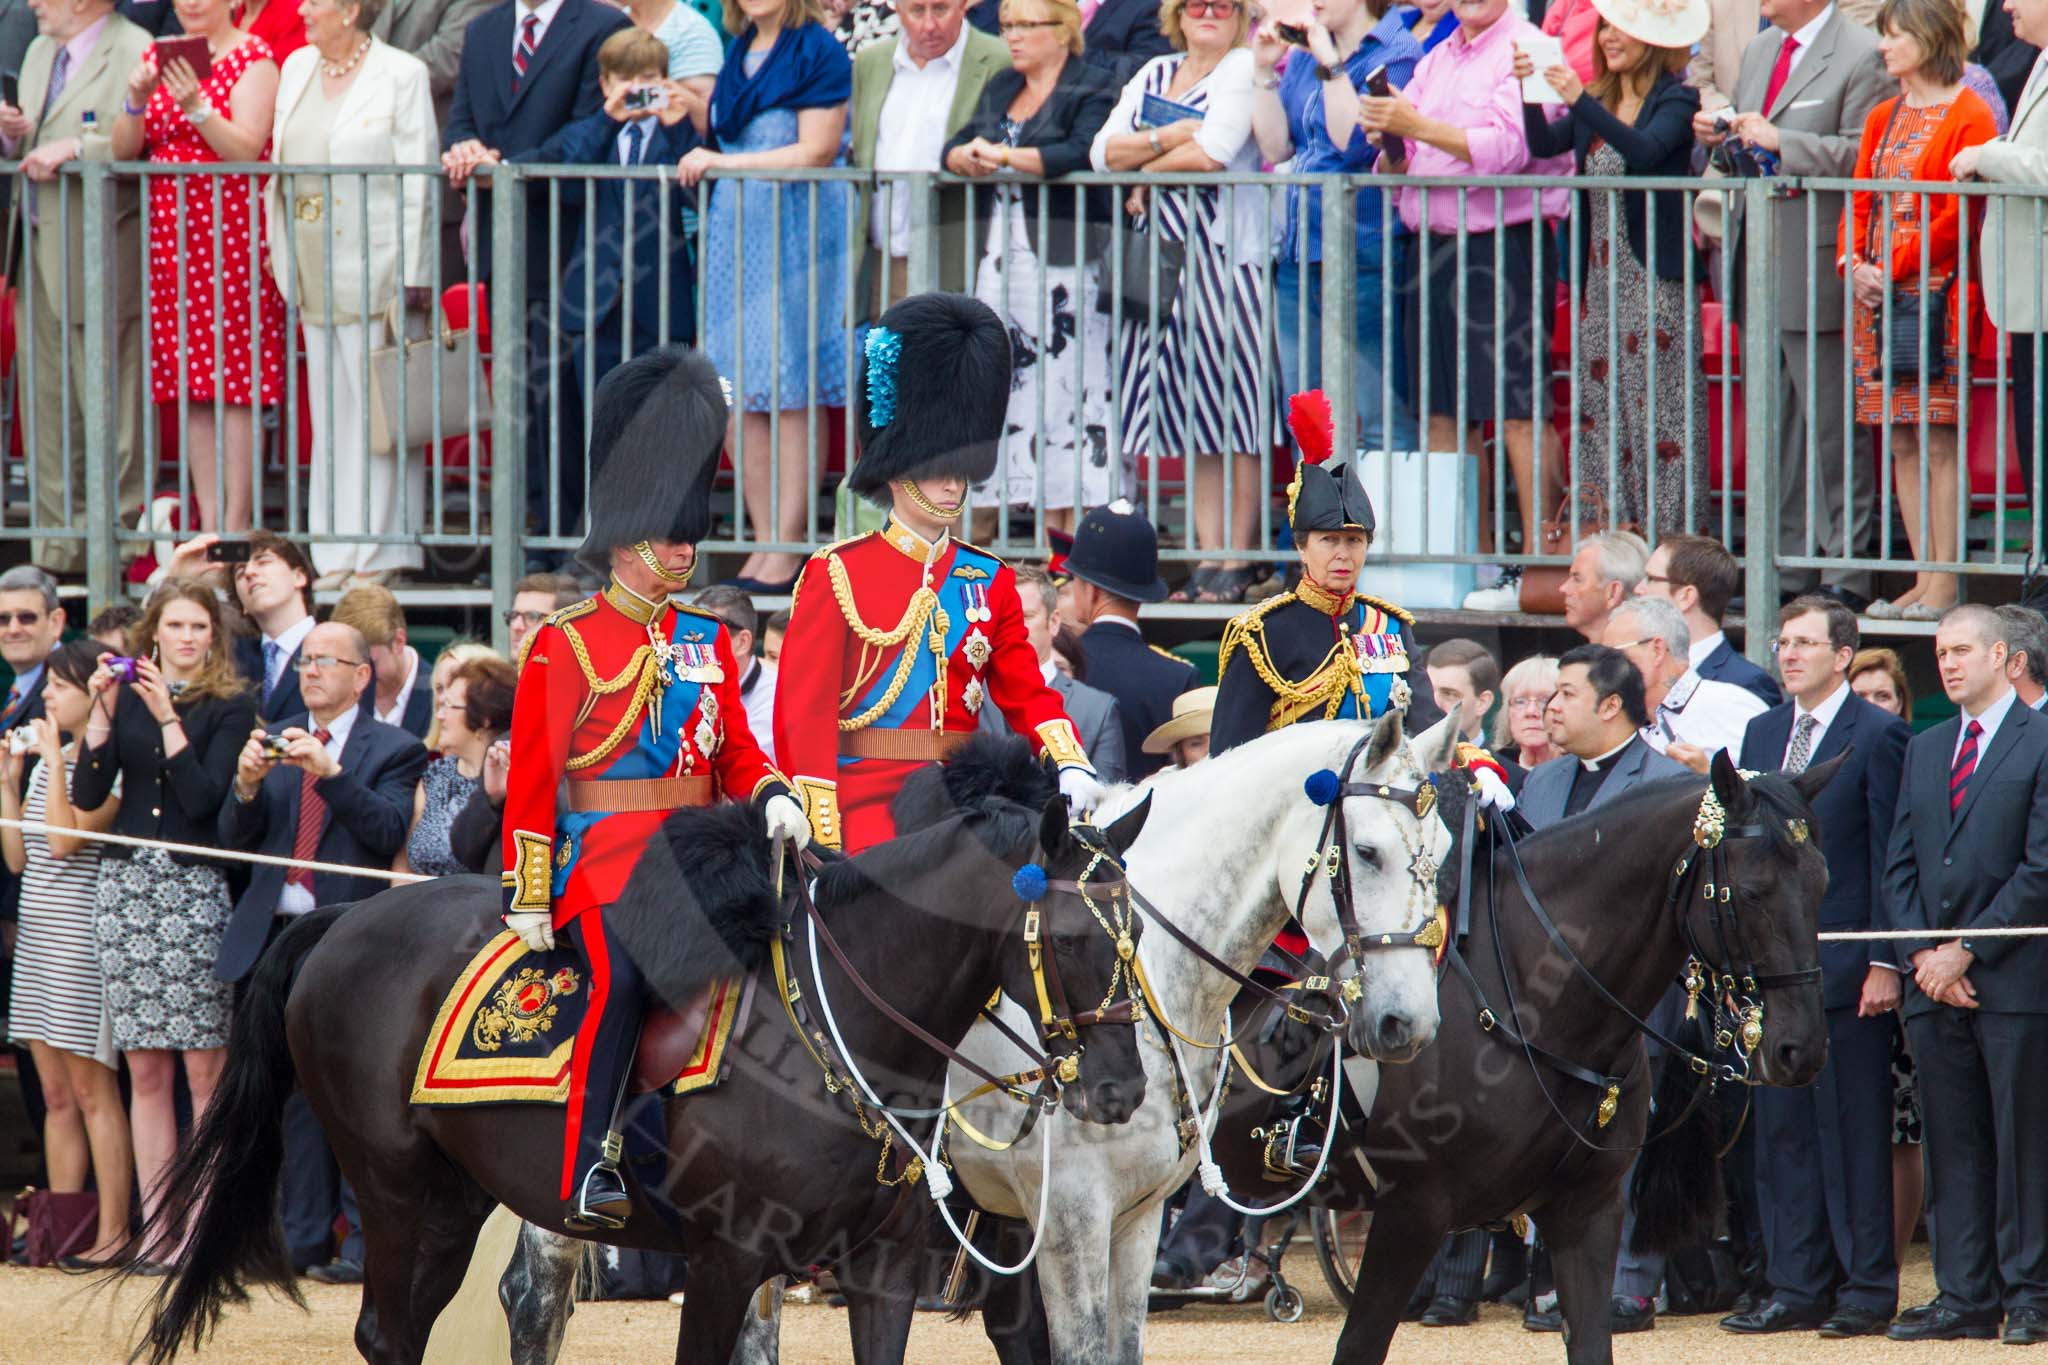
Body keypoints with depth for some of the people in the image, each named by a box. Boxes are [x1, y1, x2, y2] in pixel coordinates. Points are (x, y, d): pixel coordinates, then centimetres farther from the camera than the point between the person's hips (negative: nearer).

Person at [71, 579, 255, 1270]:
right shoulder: (126, 694, 11)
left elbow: (202, 798, -10)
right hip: (126, 882, 4)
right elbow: (88, 795, 3)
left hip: (194, 884, -4)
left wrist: (166, 717, -13)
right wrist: (103, 712, -7)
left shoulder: (231, 706, 1)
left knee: (204, 1067, -5)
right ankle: (156, 1223, 7)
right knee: (145, 1068, 4)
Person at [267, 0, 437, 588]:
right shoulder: (297, 67, 13)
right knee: (329, 413, 8)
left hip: (374, 268, -7)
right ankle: (337, 555, 12)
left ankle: (382, 553, 1)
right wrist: (276, 243, 13)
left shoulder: (402, 76, -7)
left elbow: (417, 181, -9)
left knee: (377, 409, -4)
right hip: (315, 273, 7)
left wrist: (412, 276, -13)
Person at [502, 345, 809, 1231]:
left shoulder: (707, 640, 16)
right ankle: (589, 1174, -29)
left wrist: (774, 798, -5)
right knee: (624, 976, -30)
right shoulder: (566, 644, 0)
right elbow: (533, 776, -2)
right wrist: (529, 896, -8)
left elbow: (735, 752, 18)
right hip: (602, 856, -6)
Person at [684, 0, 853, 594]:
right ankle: (763, 545, 7)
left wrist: (722, 163, -12)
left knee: (788, 393, -5)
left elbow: (815, 152, -13)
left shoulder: (817, 50, -7)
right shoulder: (740, 51, 14)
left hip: (796, 229, -7)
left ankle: (786, 552, -2)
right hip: (735, 230, 7)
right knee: (738, 392, 2)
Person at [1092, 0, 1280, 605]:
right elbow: (1104, 152, 8)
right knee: (1190, 418, 5)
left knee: (1233, 415, -6)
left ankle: (1237, 559, -3)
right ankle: (1209, 557, 6)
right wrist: (1166, 138, -9)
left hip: (1226, 253, -6)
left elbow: (1213, 151, -15)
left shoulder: (1244, 69, -2)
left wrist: (1147, 174, 0)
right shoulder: (1154, 75, 18)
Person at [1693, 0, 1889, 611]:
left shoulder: (1860, 55, -10)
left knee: (1829, 425, -5)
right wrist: (1721, 135, 6)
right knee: (1773, 424, 12)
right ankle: (1787, 566, 19)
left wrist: (1781, 142, -19)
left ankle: (1846, 571, -1)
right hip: (1757, 263, 9)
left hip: (1816, 267, -9)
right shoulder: (1759, 50, 18)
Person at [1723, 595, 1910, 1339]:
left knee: (1854, 1132, -2)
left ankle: (1867, 1288, 3)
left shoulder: (1877, 736, -5)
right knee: (1781, 1132, 7)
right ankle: (1798, 1286, 12)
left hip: (1846, 966, -6)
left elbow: (1890, 858, -7)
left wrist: (1885, 962, -12)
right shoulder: (1763, 733, 14)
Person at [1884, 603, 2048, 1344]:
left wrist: (1966, 951, -11)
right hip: (1936, 980, 6)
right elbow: (1900, 865, 15)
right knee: (1952, 1144, 5)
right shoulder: (1925, 750, 17)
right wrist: (1921, 956, 0)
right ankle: (1964, 1296, 8)